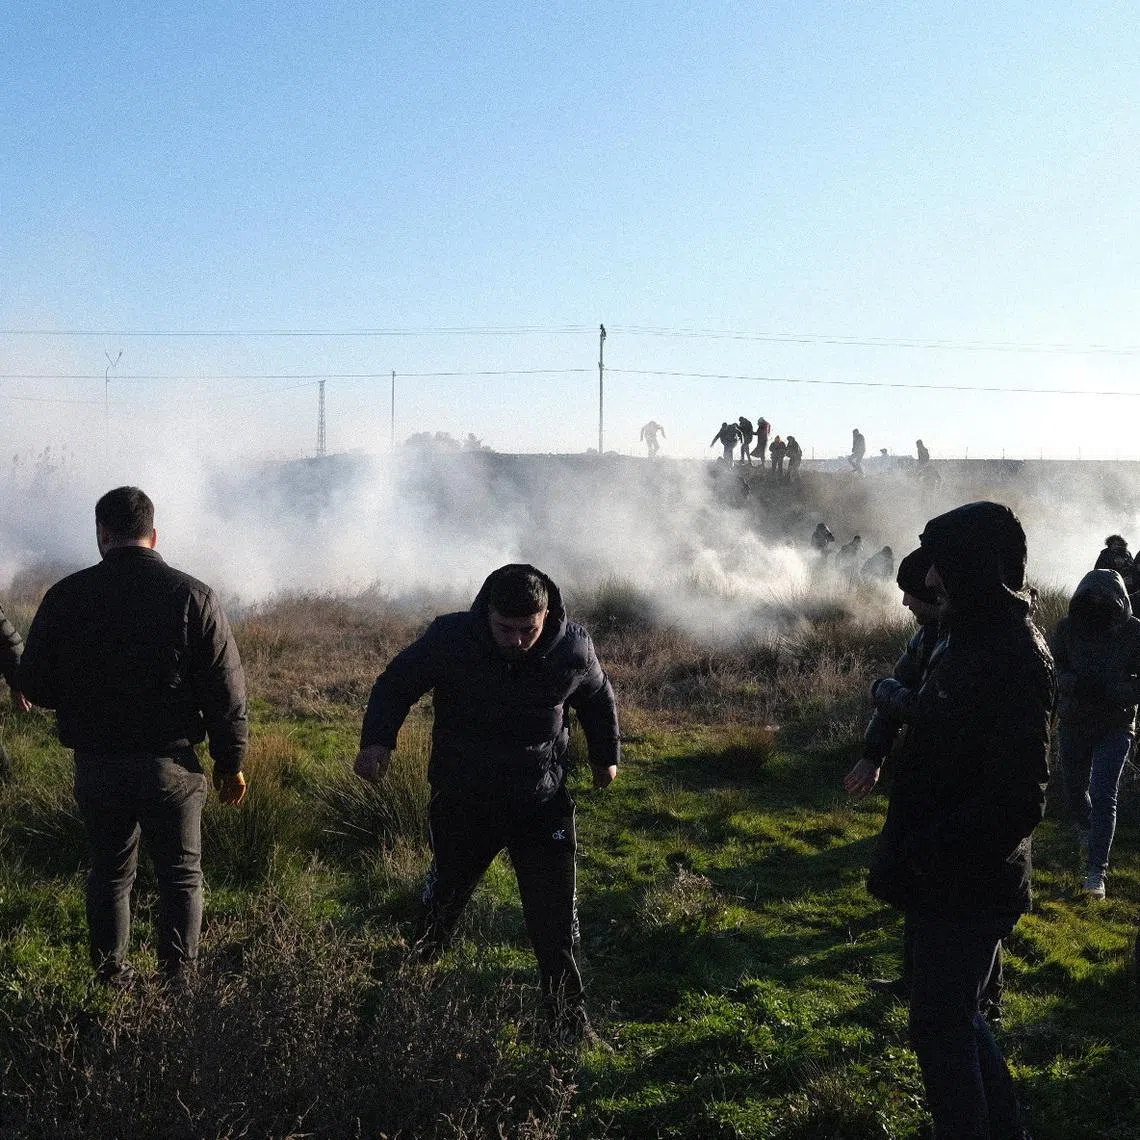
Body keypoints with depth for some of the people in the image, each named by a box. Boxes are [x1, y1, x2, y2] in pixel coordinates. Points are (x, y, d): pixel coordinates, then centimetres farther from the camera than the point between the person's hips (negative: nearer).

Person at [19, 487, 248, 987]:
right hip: (171, 763, -1)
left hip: (96, 764, 2)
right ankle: (179, 979, 10)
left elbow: (34, 685, 2)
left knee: (109, 874, 17)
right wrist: (231, 762, 3)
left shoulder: (66, 595, -4)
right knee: (181, 876, 11)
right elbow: (227, 690, -7)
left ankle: (111, 981, 22)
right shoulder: (192, 596, -7)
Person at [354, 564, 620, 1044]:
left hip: (543, 803, 1)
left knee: (555, 923, 0)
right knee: (441, 902, 12)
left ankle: (571, 1028, 14)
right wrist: (378, 740, -21)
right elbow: (396, 683, -3)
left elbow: (598, 699, 10)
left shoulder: (574, 648, -12)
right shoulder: (449, 638, -17)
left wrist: (606, 757, 23)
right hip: (463, 801, 0)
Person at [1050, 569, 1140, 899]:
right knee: (1074, 791, 18)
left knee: (1103, 797, -11)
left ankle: (1096, 871, -5)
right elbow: (1053, 667, -5)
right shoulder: (1068, 627, -8)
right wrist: (1077, 683, -26)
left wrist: (1107, 691, -29)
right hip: (1074, 723, 3)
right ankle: (1087, 831, 51)